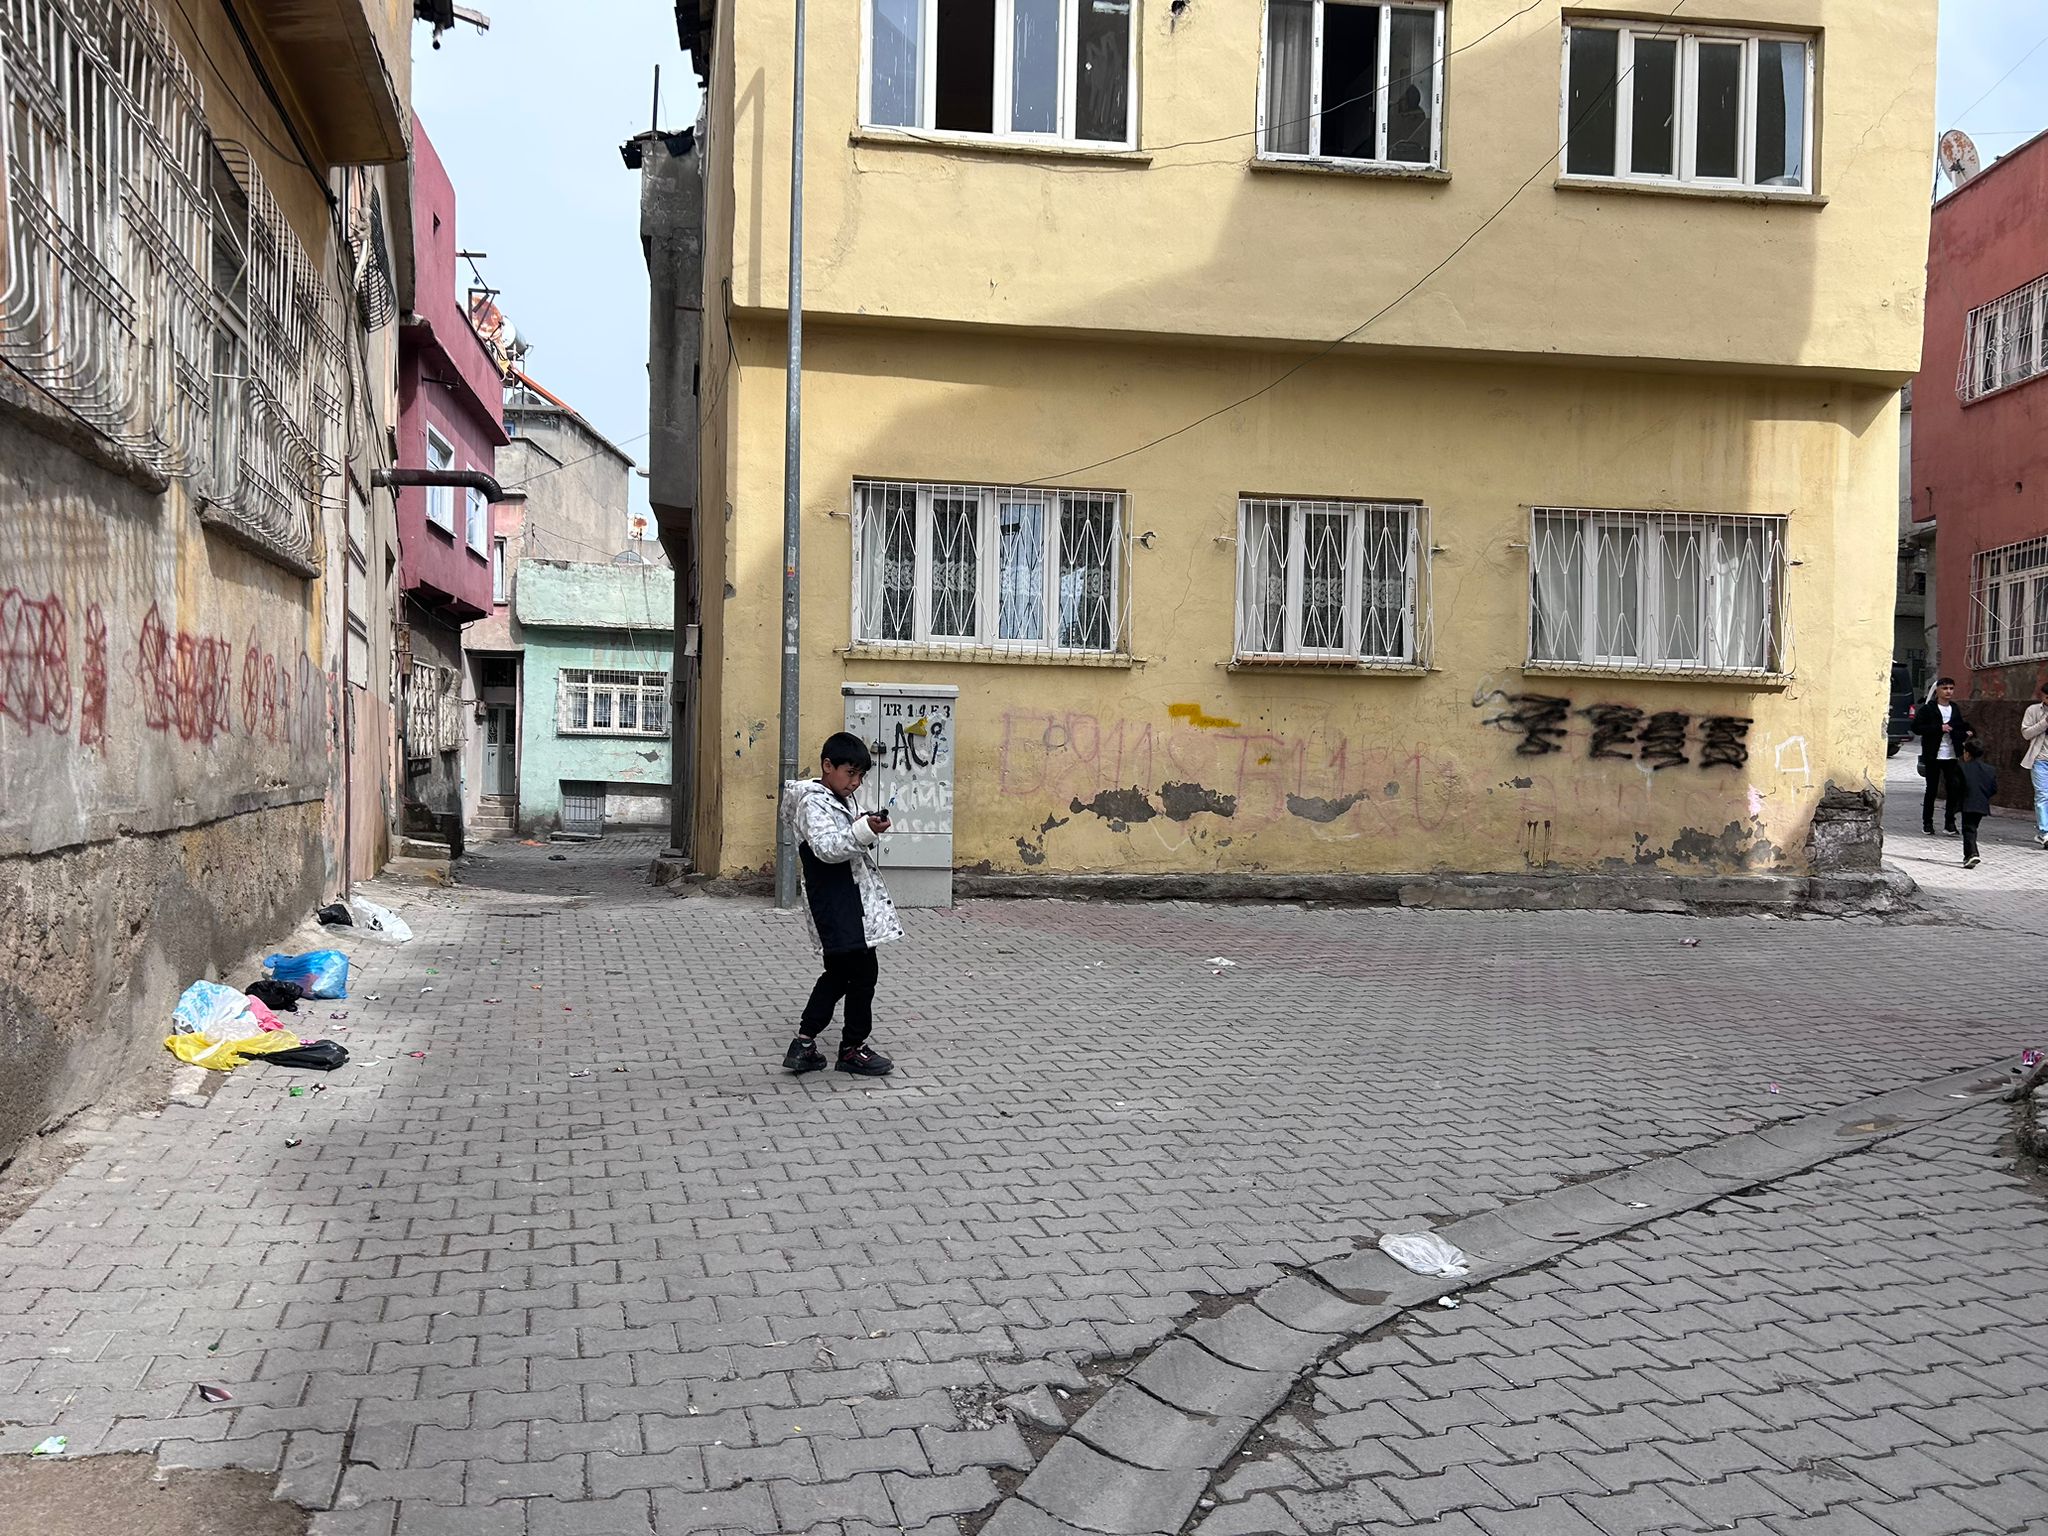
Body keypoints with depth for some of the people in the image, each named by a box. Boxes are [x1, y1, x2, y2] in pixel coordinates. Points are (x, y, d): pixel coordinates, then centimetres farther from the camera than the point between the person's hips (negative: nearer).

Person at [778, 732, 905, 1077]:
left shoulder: (843, 800, 17)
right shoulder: (813, 802, -12)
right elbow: (827, 847, -27)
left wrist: (867, 830, 12)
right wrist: (864, 830, -37)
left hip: (852, 900, 10)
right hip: (836, 904, -10)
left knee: (839, 973, 15)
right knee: (863, 971, -5)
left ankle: (803, 1045, 20)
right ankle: (853, 1048, 9)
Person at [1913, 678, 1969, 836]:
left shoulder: (1955, 709, 13)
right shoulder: (1927, 709, -3)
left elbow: (1959, 728, 25)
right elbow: (1916, 727, -11)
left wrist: (1966, 733, 2)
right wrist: (1939, 728, -17)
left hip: (1951, 756, 4)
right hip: (1933, 756, -4)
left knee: (1954, 789, -2)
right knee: (1932, 790, 2)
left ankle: (1949, 823, 6)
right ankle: (1927, 823, 11)